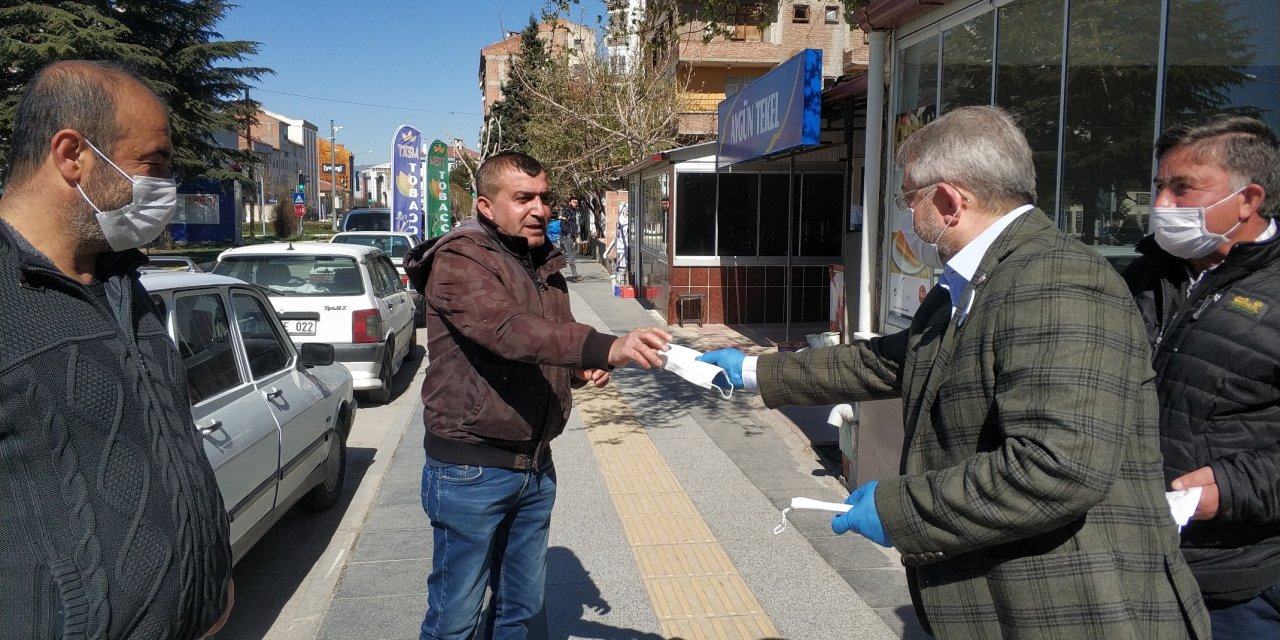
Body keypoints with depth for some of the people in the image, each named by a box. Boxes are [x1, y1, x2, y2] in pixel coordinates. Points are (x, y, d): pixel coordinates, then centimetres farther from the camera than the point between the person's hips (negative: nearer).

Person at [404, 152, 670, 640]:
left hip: (535, 465, 7)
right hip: (472, 469, -7)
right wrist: (607, 347, -46)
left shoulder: (544, 264, 11)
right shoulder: (458, 261, -15)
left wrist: (582, 369, -1)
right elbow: (510, 331, -33)